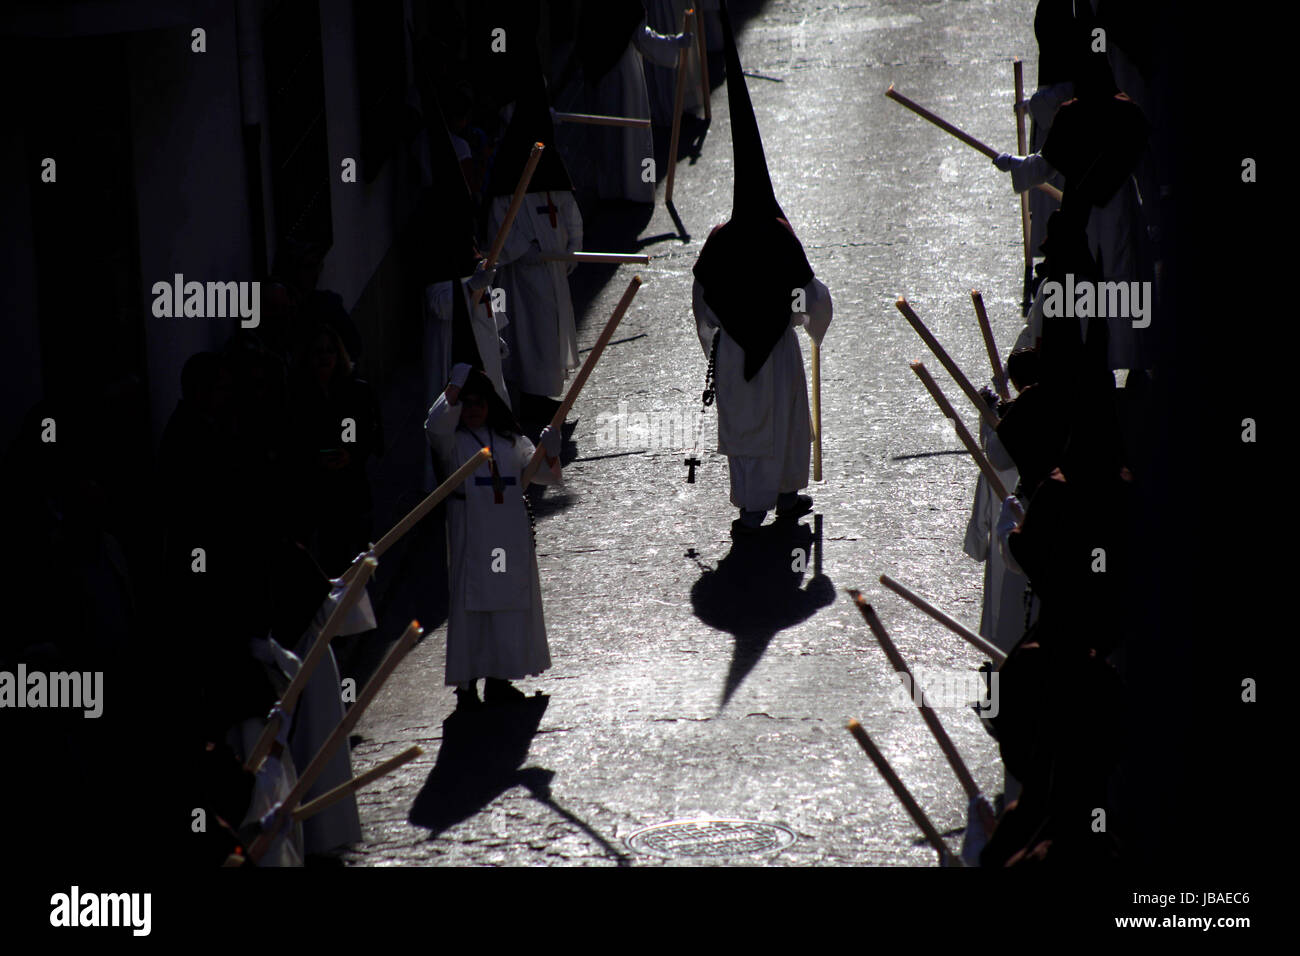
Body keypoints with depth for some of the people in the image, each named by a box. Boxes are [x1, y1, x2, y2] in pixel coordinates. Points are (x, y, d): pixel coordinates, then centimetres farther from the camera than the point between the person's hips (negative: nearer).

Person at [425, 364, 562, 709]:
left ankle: (498, 680, 13)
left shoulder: (509, 440, 14)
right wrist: (455, 387, -20)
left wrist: (550, 454, -11)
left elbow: (543, 474, 10)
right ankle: (466, 685, -8)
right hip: (470, 535, -4)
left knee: (510, 604, 5)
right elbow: (436, 425, -21)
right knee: (471, 605, -7)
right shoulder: (452, 440, 3)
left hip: (511, 535, 4)